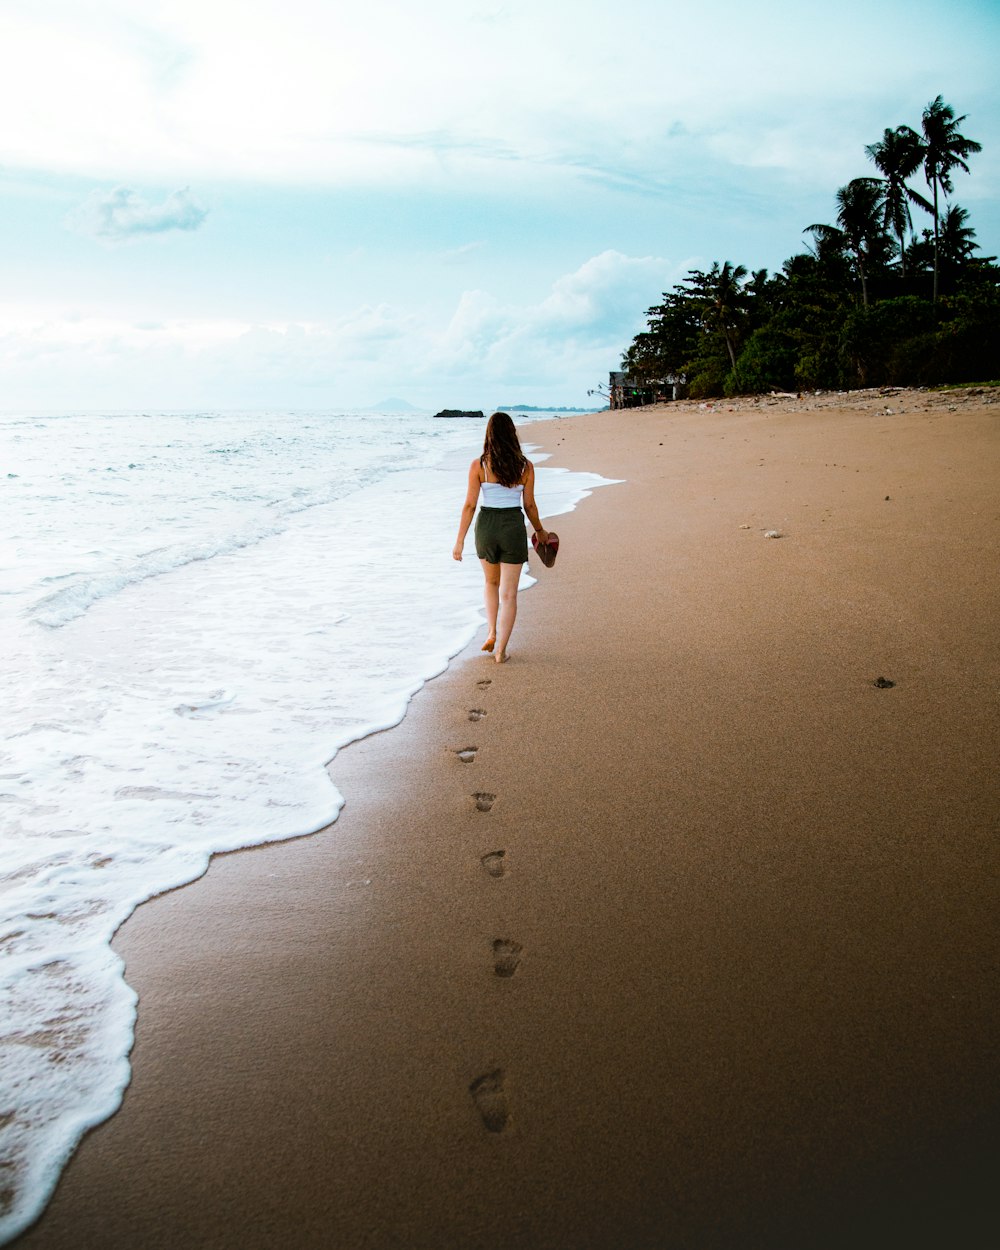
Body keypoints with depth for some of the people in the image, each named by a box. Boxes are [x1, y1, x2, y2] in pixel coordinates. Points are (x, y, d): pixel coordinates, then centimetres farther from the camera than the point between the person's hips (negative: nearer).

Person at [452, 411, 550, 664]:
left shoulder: (478, 465, -7)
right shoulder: (525, 466, -3)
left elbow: (469, 505, -7)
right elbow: (529, 505, 3)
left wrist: (460, 540, -1)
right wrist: (540, 531, 20)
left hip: (486, 527, 1)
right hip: (514, 528, 0)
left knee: (491, 582, 27)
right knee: (509, 593, 6)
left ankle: (491, 632, 16)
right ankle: (501, 649, 4)